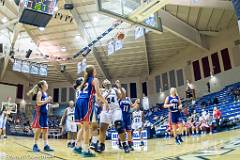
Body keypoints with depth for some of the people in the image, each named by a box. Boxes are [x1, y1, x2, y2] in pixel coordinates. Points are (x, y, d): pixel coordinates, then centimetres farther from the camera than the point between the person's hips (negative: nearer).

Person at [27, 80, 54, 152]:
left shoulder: (45, 93, 16)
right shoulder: (40, 92, -8)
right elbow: (38, 103, -18)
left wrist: (48, 100, 9)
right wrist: (46, 100, -15)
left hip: (45, 113, 9)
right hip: (39, 112, -8)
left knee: (45, 129, 6)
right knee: (39, 129, -6)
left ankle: (46, 145, 8)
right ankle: (35, 145, 4)